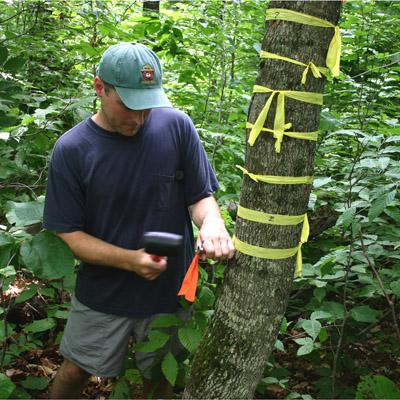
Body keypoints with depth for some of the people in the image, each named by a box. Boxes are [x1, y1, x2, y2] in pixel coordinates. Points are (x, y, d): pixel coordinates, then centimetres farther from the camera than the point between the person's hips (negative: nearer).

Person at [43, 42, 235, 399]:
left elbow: (200, 196, -6)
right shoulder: (71, 149, -15)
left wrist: (212, 223, -29)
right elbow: (70, 234, -12)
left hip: (170, 291, 1)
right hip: (102, 294, 0)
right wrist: (130, 260, -27)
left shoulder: (176, 125, -13)